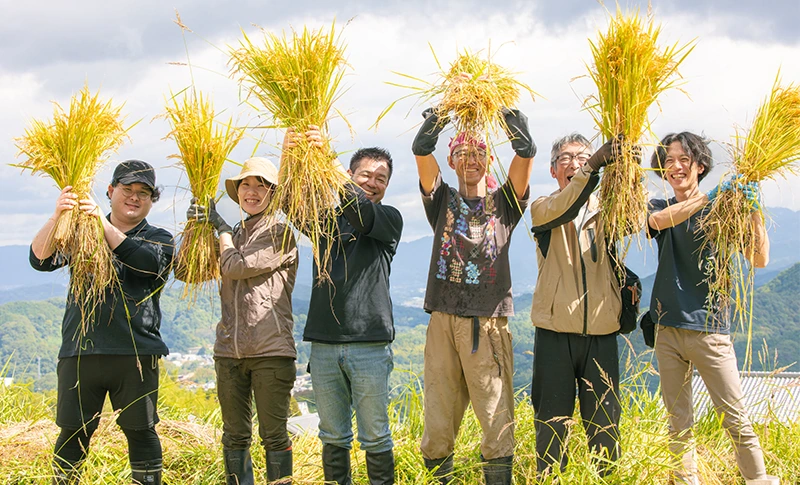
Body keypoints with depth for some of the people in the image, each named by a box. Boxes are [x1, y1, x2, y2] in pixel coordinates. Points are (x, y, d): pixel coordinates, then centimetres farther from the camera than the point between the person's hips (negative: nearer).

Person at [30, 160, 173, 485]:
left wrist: (103, 223, -19)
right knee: (73, 434, 4)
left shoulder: (158, 239, 11)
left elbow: (148, 262, -13)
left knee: (140, 431, 3)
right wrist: (57, 217, -21)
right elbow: (41, 260, -3)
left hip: (136, 353, -1)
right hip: (79, 351, 1)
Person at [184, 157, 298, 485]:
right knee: (235, 435, 11)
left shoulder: (280, 233, -2)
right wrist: (194, 226, -1)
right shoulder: (234, 235, 16)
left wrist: (221, 227, 3)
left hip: (271, 350, -6)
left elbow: (235, 267, -12)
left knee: (273, 434, 0)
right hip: (230, 349, 6)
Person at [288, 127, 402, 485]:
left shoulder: (389, 220, 6)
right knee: (333, 437, 8)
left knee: (375, 438, 1)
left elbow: (360, 210, -15)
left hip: (370, 345, -3)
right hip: (324, 344, 3)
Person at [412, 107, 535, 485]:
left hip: (490, 322, -1)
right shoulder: (443, 202, 15)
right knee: (437, 424, 1)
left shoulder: (503, 203, 13)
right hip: (444, 320, 1)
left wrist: (507, 111, -4)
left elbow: (526, 152, 0)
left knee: (497, 422, -4)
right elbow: (421, 150, 2)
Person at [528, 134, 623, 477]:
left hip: (601, 332, 2)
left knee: (604, 420, 4)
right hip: (555, 330, -2)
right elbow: (560, 211, -16)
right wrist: (593, 166, -31)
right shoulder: (543, 208, 6)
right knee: (552, 419, 3)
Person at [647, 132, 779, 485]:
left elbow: (759, 260, -8)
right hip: (668, 330, 3)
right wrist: (709, 197, -29)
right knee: (679, 425, 7)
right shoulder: (660, 208, 10)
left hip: (709, 328, -3)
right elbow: (661, 220, -17)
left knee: (736, 420, -4)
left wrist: (753, 210, -21)